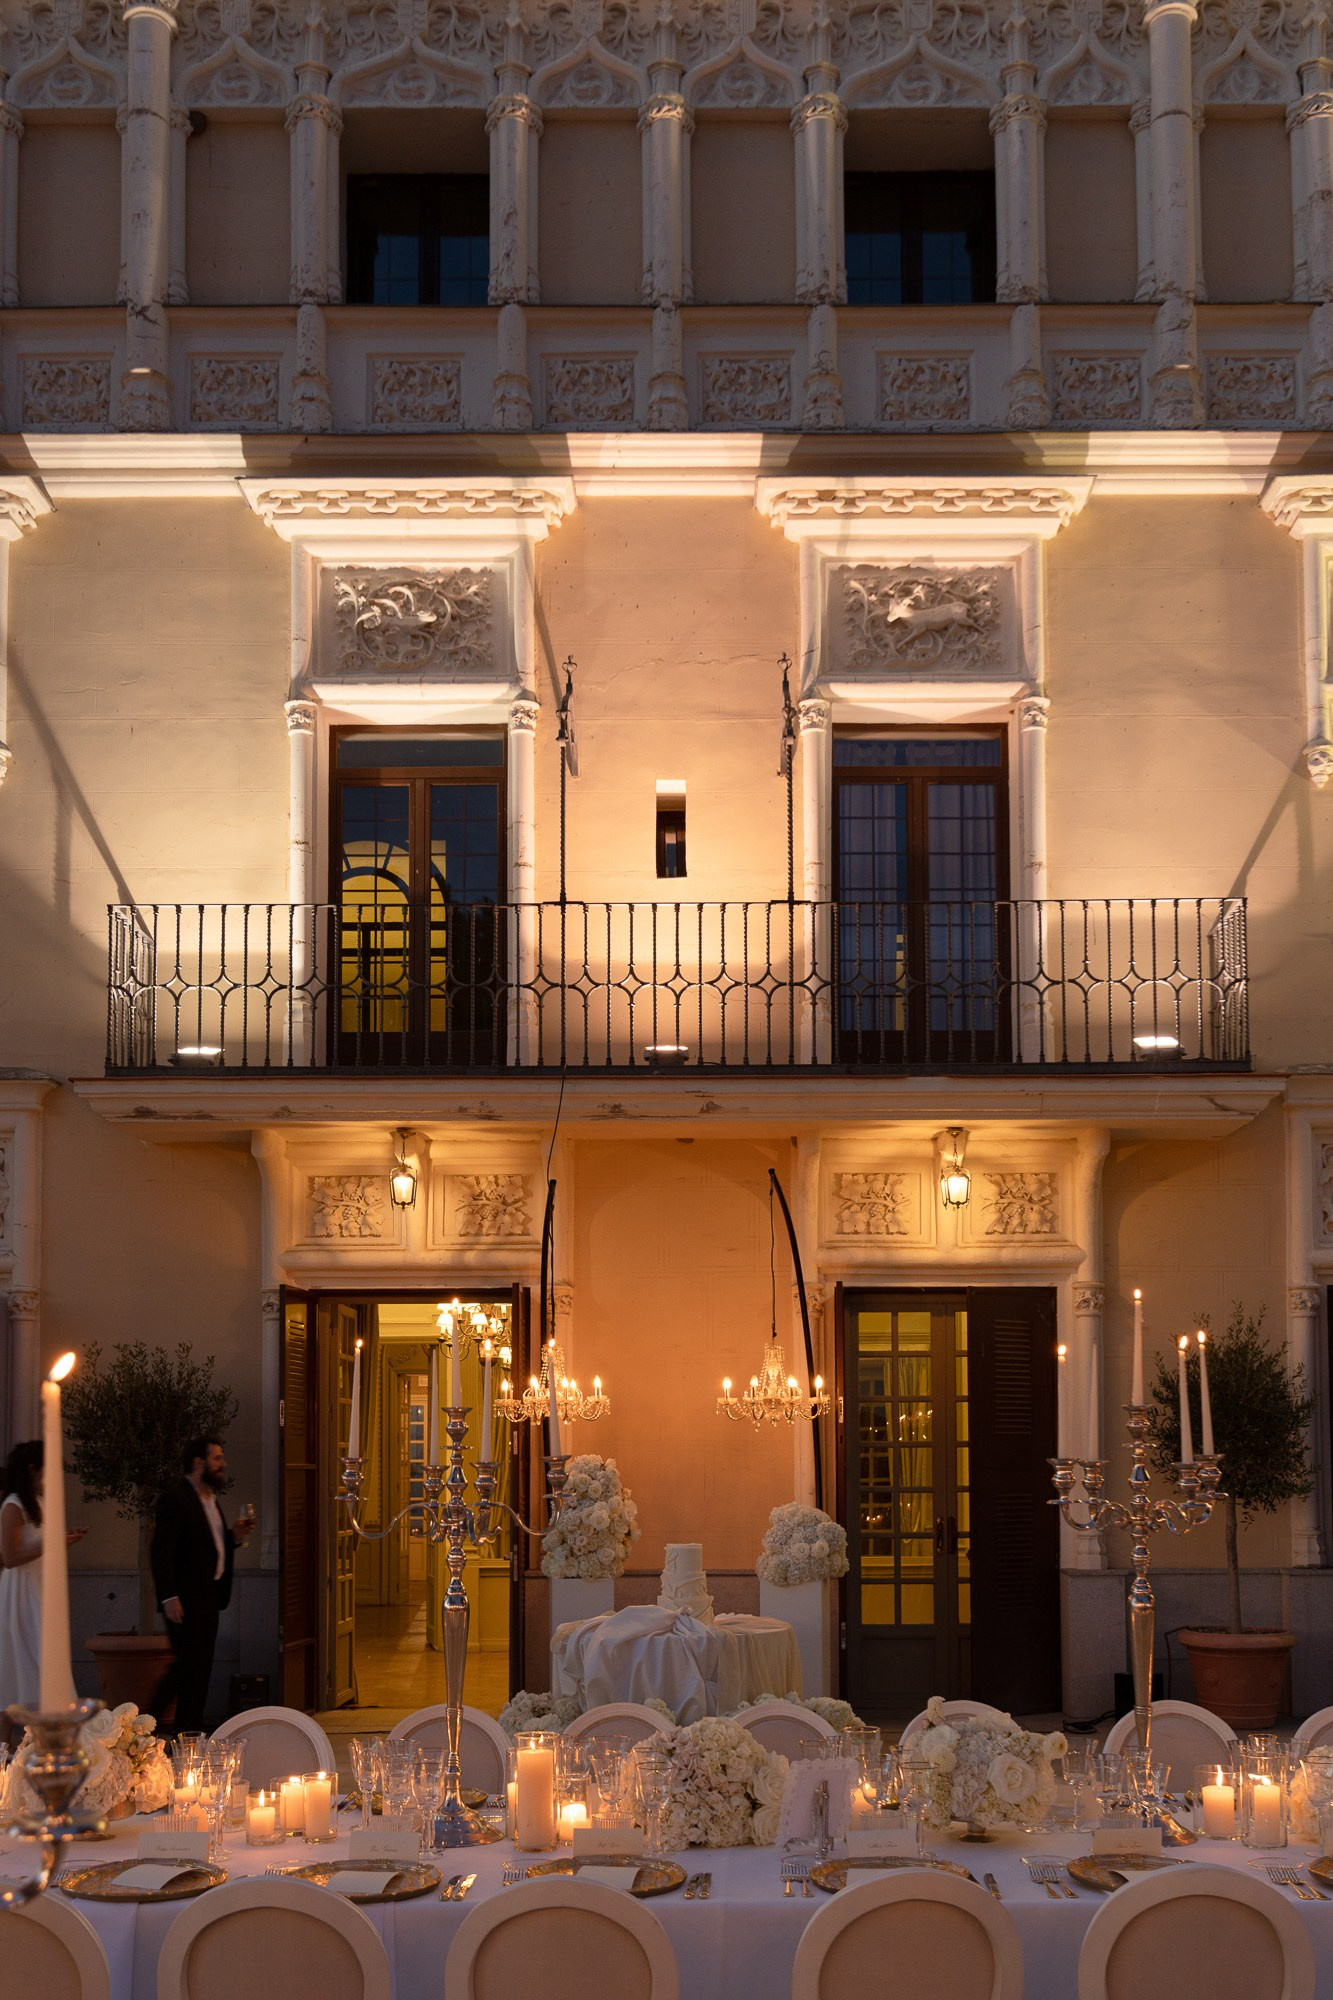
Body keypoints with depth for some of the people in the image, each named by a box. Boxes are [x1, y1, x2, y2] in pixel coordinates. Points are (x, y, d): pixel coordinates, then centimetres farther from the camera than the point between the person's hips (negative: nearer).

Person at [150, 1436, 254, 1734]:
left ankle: (192, 1730, 15)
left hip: (208, 1596, 9)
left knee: (200, 1666, 10)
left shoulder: (210, 1498, 17)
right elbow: (162, 1551, -18)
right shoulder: (176, 1498, -13)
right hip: (185, 1598, -9)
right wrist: (169, 1597, -22)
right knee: (189, 1663, -9)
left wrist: (234, 1537, 4)